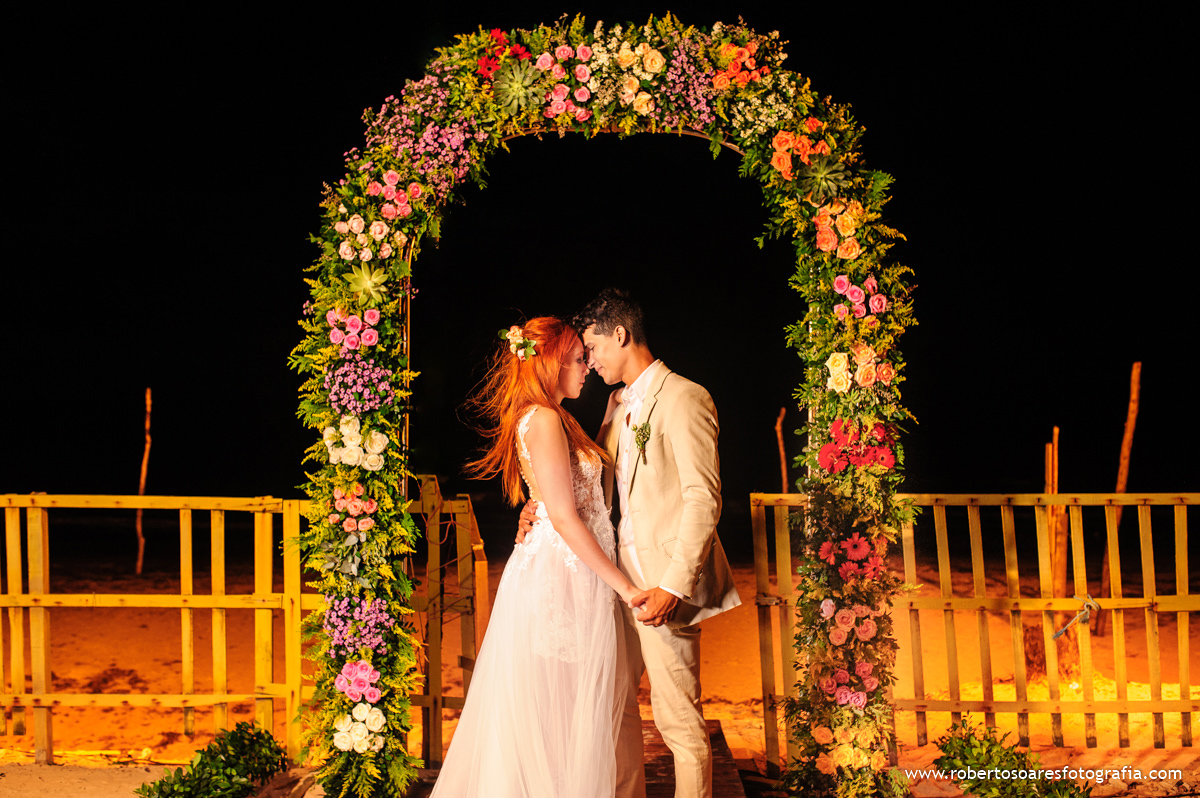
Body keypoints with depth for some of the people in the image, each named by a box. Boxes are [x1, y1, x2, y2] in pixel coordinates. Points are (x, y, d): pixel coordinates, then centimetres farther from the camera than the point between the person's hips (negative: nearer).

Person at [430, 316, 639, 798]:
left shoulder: (554, 420, 16)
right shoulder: (544, 420, -15)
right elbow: (564, 518, -19)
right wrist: (623, 585, -17)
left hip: (564, 575, 10)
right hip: (560, 577, -10)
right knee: (554, 716, -3)